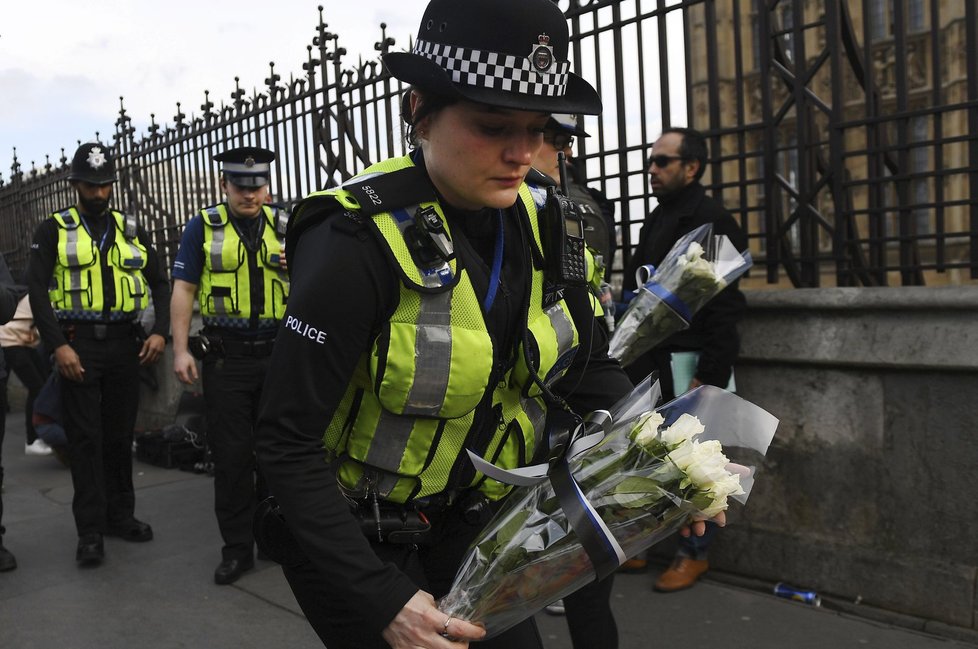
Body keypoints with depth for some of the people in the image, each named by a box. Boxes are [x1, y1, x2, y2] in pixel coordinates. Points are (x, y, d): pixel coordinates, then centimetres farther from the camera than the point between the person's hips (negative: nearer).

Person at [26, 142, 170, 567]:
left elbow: (160, 283, 12)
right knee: (85, 438, -1)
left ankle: (120, 515, 23)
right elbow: (37, 290, -5)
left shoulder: (131, 230, 12)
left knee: (120, 433, 10)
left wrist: (160, 332, -3)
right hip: (78, 345, -3)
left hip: (124, 344, 3)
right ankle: (90, 530, 6)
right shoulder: (53, 230, 3)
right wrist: (58, 346, -16)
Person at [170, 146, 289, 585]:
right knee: (231, 455, 1)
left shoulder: (286, 226, 8)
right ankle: (237, 548, 13)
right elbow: (183, 289, 1)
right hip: (226, 357, -2)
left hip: (279, 354, 2)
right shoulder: (203, 227, 3)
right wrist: (180, 349, -7)